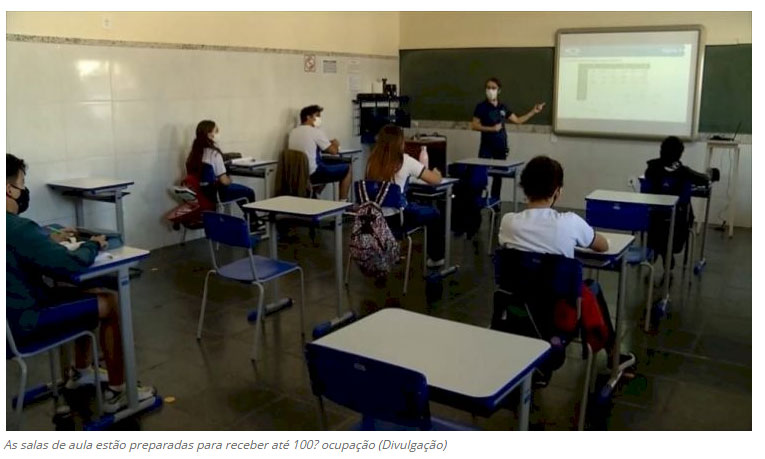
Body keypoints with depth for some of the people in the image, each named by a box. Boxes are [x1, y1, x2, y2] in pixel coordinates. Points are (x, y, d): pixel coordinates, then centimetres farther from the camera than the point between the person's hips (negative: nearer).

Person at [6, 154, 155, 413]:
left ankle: (81, 372, 34)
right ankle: (117, 393, 6)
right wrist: (93, 245, -6)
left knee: (93, 294, 22)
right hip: (22, 322, -10)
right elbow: (72, 266, -25)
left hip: (16, 308, 10)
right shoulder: (17, 228, -27)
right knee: (112, 304, -4)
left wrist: (50, 241, 11)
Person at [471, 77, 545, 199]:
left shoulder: (503, 107, 8)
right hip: (486, 146, -5)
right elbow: (474, 126, -9)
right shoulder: (481, 107, -6)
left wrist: (533, 111, 10)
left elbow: (517, 120, 15)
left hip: (501, 146, 5)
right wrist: (492, 128, -17)